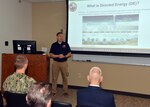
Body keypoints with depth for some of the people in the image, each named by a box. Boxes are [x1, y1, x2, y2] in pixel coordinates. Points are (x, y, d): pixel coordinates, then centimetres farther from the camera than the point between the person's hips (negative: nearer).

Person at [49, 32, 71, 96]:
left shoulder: (66, 44, 4)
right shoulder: (54, 45, 3)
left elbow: (70, 54, 3)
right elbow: (51, 54, 0)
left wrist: (64, 56, -15)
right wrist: (58, 56, -15)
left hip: (64, 63, 0)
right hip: (55, 63, 0)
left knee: (65, 78, 4)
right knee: (54, 78, 2)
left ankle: (65, 91, 14)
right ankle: (53, 91, 12)